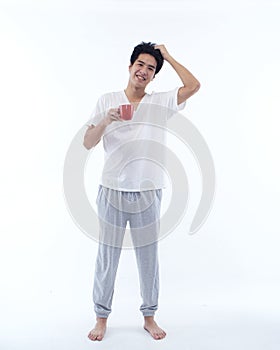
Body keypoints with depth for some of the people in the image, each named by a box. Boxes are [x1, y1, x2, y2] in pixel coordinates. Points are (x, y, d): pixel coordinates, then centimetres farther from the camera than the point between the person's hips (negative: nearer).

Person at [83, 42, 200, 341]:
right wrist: (106, 121, -19)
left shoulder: (160, 103, 7)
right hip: (112, 190, 0)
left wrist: (168, 57, 3)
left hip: (147, 192, 1)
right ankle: (101, 317, 25)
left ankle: (149, 317, 28)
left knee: (148, 257, 10)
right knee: (107, 256, 8)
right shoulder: (107, 101, 5)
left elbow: (193, 86, -5)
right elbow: (87, 143, -1)